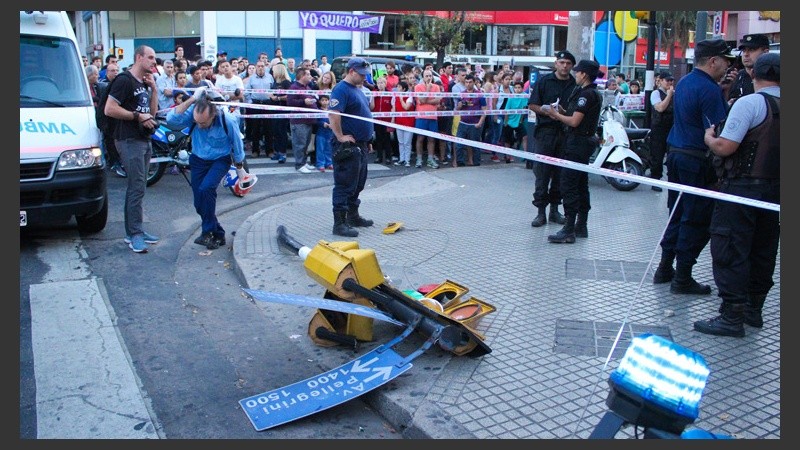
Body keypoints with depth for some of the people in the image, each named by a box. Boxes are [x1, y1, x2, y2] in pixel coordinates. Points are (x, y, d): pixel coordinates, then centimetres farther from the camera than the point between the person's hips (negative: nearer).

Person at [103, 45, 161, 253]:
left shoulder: (145, 83, 18)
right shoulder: (124, 80, -10)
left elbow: (152, 111, 16)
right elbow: (109, 109, -17)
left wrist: (153, 89, 6)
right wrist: (138, 116, -16)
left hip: (144, 140, 9)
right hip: (129, 140, -9)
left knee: (137, 187, 11)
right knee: (137, 187, -12)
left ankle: (134, 231, 18)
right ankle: (134, 235, -8)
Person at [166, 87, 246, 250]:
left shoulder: (227, 120, -25)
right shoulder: (192, 112, -21)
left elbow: (237, 145, -9)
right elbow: (171, 119, -39)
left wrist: (239, 168, 3)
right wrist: (191, 100, -41)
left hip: (220, 160, -3)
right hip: (198, 160, 4)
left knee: (206, 189, -28)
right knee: (199, 202, 2)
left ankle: (208, 231, -12)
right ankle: (218, 234, 21)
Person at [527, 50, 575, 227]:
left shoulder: (576, 85, 8)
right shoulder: (543, 81, 3)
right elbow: (532, 105, 2)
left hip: (566, 132, 2)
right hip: (545, 131, -2)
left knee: (560, 173, 8)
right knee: (542, 171, -3)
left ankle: (554, 209, 18)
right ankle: (541, 211, 4)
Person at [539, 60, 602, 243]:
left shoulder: (586, 94, -16)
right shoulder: (594, 93, 15)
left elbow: (575, 121, -19)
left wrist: (556, 115, -5)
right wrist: (561, 112, 7)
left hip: (578, 142, -11)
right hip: (586, 140, 11)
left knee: (568, 185, -9)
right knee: (581, 185, 14)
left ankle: (568, 230, -8)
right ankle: (581, 226, 21)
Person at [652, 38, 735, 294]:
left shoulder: (683, 83, 13)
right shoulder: (709, 89, -16)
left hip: (676, 155, 9)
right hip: (699, 161, -9)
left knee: (678, 214, 16)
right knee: (696, 220, -1)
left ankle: (665, 268, 22)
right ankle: (682, 278, 4)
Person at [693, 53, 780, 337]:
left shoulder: (749, 103, -13)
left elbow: (724, 147, -18)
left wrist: (709, 137, 0)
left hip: (743, 187, -7)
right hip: (775, 189, 7)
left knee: (730, 250, -3)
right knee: (763, 250, 15)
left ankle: (731, 316, -2)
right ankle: (753, 309, 25)